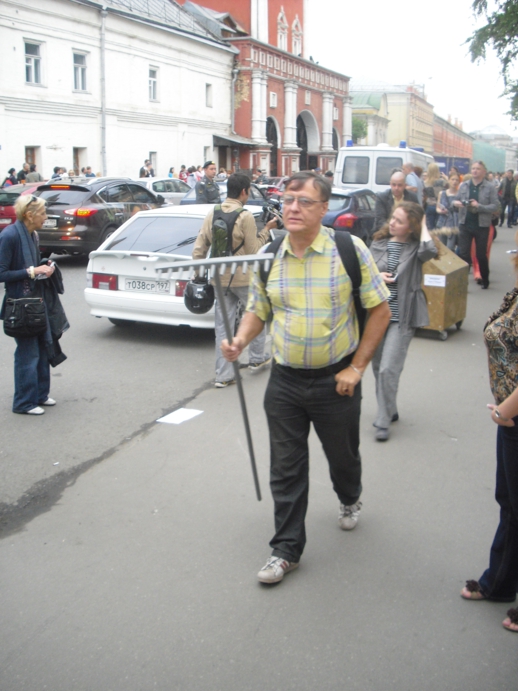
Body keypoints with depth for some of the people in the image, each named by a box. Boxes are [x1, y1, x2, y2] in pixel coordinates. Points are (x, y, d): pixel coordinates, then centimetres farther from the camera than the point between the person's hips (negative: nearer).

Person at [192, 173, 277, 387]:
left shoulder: (212, 214, 3)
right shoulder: (245, 216, -14)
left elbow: (199, 249, 2)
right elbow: (253, 251, -10)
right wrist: (266, 230, 1)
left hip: (220, 279, 5)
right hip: (243, 278, -5)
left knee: (222, 327, 8)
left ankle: (223, 375, 10)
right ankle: (257, 359, 30)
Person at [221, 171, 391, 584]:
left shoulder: (349, 250, -11)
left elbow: (380, 311, -6)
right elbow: (257, 311, 10)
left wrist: (356, 367, -10)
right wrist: (241, 341, -12)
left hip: (336, 379, -2)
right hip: (284, 380, 2)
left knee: (342, 455, 20)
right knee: (286, 468, 7)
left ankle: (350, 500, 53)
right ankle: (287, 549, 22)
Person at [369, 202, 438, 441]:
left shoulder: (414, 247, -5)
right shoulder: (379, 243, 5)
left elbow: (429, 251, -29)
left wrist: (423, 226, -12)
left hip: (402, 316, -5)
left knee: (388, 370, -10)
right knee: (378, 367, 14)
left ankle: (383, 422, 1)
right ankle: (389, 411, 32)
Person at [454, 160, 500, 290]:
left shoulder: (490, 187, -5)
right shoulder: (464, 185, 4)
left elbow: (495, 206, -10)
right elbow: (456, 200, 10)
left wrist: (479, 206, -23)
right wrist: (455, 203, -14)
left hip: (482, 226, -2)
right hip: (465, 224, 2)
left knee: (481, 255, 9)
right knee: (463, 254, -1)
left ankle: (485, 280, 27)